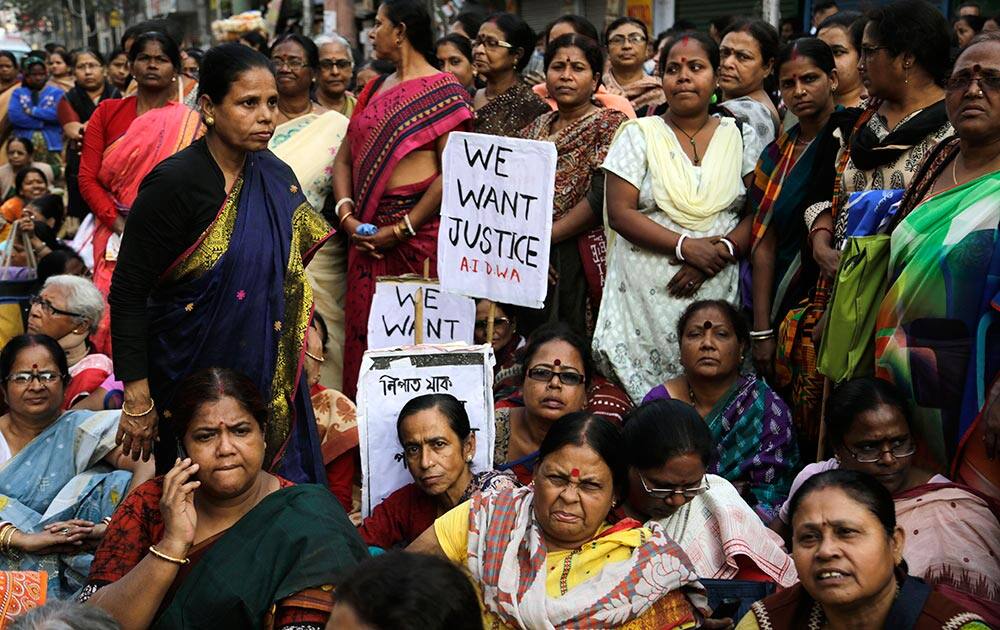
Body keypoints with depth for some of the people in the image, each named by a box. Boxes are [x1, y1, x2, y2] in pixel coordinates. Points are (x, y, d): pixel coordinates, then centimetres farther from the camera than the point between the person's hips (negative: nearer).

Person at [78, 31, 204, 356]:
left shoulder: (190, 123, 4)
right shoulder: (107, 113, 9)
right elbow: (87, 178, 3)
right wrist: (120, 225, -10)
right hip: (117, 240, 2)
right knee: (115, 317, -2)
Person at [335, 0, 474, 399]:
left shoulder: (443, 90, -5)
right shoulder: (374, 90, 17)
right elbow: (344, 159, 15)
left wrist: (401, 230, -15)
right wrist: (346, 214, -3)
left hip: (420, 233, -7)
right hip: (368, 238, 7)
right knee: (364, 335, 8)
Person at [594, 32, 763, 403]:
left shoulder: (741, 137, 10)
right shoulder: (639, 135, 5)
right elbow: (619, 212, -5)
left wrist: (722, 251, -14)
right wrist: (685, 246, -14)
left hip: (717, 292, 1)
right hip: (644, 294, -1)